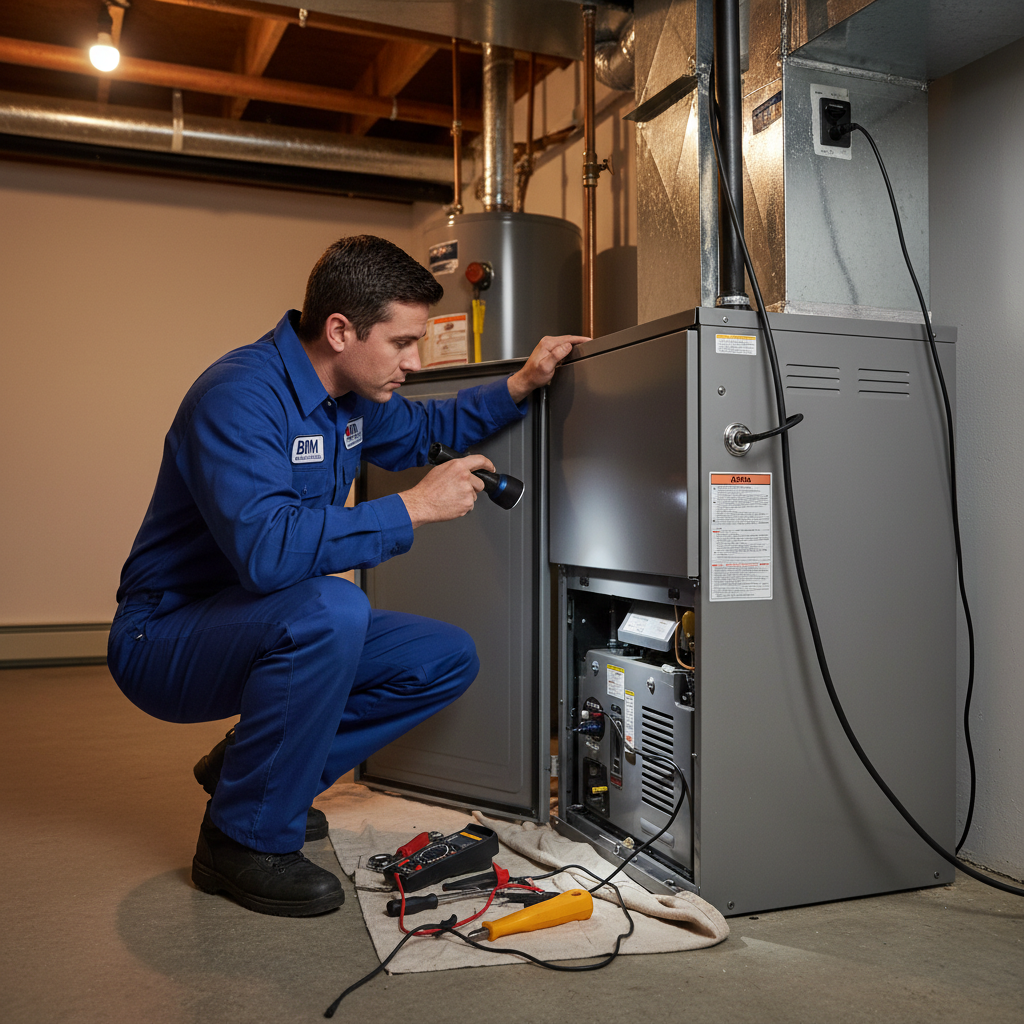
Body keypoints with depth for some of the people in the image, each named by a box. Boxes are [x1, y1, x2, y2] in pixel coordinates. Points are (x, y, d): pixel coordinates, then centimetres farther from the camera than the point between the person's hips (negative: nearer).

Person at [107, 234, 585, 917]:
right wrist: (413, 507, -32)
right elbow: (265, 550, -39)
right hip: (165, 640, -9)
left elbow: (421, 430, 23)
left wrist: (519, 387, 8)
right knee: (330, 610, -37)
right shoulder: (241, 394, -26)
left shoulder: (348, 394, 3)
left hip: (266, 626, 9)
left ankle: (248, 767, 11)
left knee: (448, 659, 1)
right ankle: (246, 841, -16)